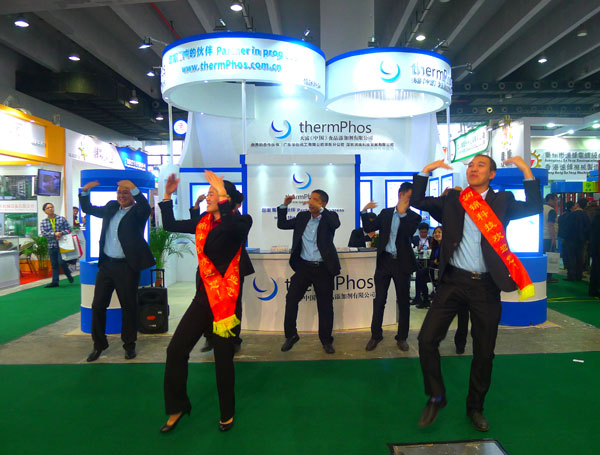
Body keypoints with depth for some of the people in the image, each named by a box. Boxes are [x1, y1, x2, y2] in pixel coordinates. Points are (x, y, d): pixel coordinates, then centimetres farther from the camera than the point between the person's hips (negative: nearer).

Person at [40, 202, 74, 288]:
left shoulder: (62, 219, 2)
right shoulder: (43, 222, 6)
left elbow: (69, 229, -2)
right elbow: (44, 233, -7)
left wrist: (61, 233, -19)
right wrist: (54, 234, -20)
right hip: (51, 245, 3)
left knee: (61, 262, -11)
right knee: (54, 264, 8)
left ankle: (69, 275, 14)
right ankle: (55, 282, 12)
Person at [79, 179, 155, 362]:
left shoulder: (138, 212, -4)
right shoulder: (111, 207, 14)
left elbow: (146, 208, -26)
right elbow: (88, 209, 23)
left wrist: (133, 188, -35)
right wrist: (84, 191, 6)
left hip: (127, 266, -5)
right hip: (106, 264, 6)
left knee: (128, 307, 5)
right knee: (98, 305, 9)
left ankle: (129, 345, 20)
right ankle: (99, 345, 24)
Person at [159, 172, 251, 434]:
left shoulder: (240, 223, -10)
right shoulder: (204, 222, 8)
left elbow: (231, 227, -35)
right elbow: (171, 225, 13)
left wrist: (223, 193, -31)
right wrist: (167, 196, 5)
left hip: (225, 298, -6)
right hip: (203, 297, 6)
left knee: (223, 357, 6)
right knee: (176, 350, 4)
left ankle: (227, 414, 30)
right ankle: (177, 408, 26)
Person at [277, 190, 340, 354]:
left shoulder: (329, 217, -1)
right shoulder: (302, 216, 9)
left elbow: (336, 224, -24)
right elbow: (282, 224, 12)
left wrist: (320, 209, -29)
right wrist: (284, 205, 1)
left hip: (323, 268, -3)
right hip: (303, 266, 3)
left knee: (325, 305, 6)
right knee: (291, 299, 3)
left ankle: (326, 340, 23)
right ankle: (291, 336, 21)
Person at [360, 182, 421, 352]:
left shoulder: (413, 217, 1)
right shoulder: (385, 213, 9)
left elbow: (407, 233, -16)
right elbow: (369, 228, 6)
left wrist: (402, 213, -19)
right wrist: (364, 212, -5)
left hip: (401, 263, -1)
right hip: (384, 261, 1)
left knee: (403, 301, 6)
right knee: (379, 300, 5)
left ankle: (402, 337, 21)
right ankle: (375, 335, 18)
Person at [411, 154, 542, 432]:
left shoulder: (503, 200, 9)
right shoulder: (452, 200, 9)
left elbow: (534, 208, -5)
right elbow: (417, 201, 2)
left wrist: (526, 171, -8)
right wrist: (425, 172, -4)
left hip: (486, 285, 0)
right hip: (454, 281, 0)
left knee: (484, 352, 10)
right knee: (427, 339, -8)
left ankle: (475, 408, 32)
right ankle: (436, 397, 15)